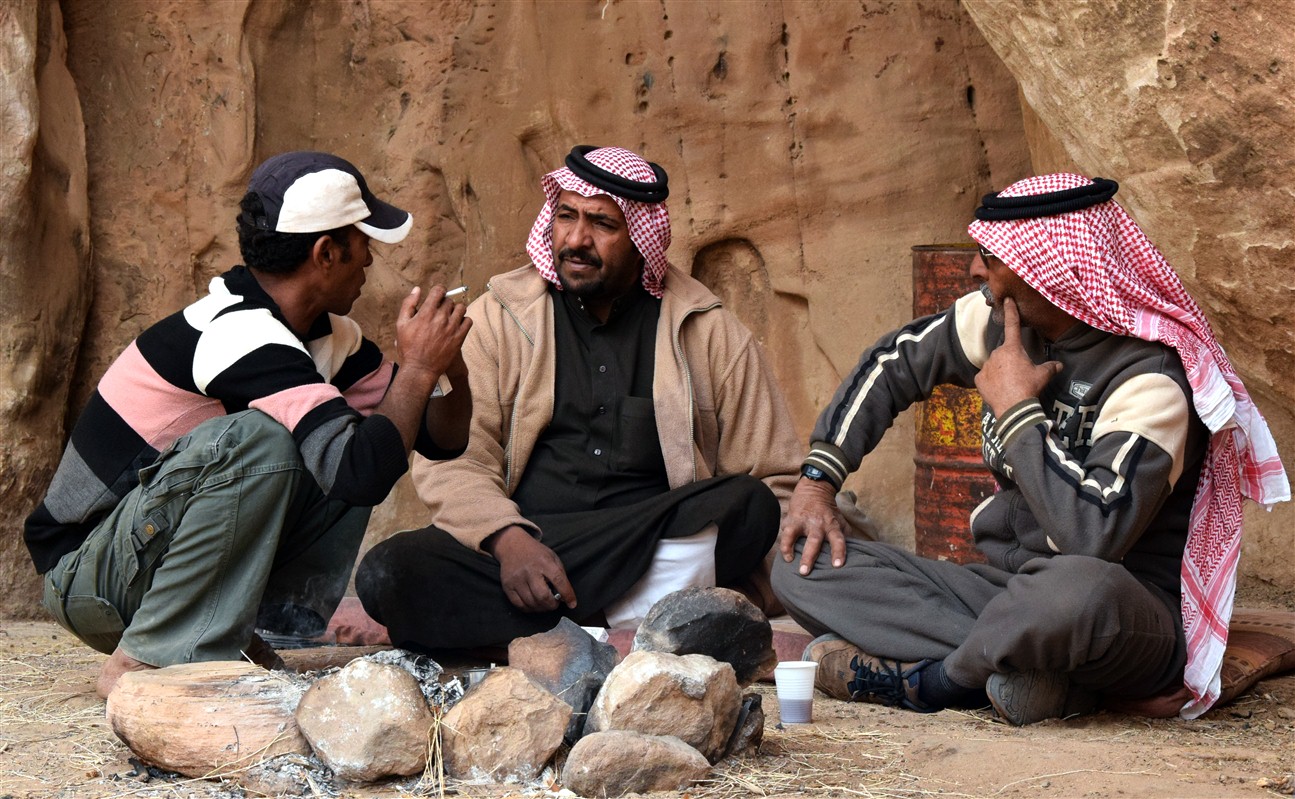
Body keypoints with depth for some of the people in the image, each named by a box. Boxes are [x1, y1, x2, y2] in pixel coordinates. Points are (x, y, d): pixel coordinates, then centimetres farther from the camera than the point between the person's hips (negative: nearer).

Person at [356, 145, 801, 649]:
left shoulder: (710, 334, 11)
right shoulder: (495, 319, 10)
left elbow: (772, 480, 10)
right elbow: (452, 459, 0)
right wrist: (506, 538, -20)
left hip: (662, 554, 0)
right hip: (517, 546, 0)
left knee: (749, 504, -29)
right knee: (388, 574, -27)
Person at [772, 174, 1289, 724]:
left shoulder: (1150, 379, -22)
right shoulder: (1002, 320, 0)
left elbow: (1095, 533, -35)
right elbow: (896, 362, 15)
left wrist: (1016, 406, -23)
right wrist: (817, 480, 5)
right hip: (1005, 590, 8)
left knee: (1079, 589, -45)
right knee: (803, 566, -5)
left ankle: (926, 681, -14)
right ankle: (1031, 668, -20)